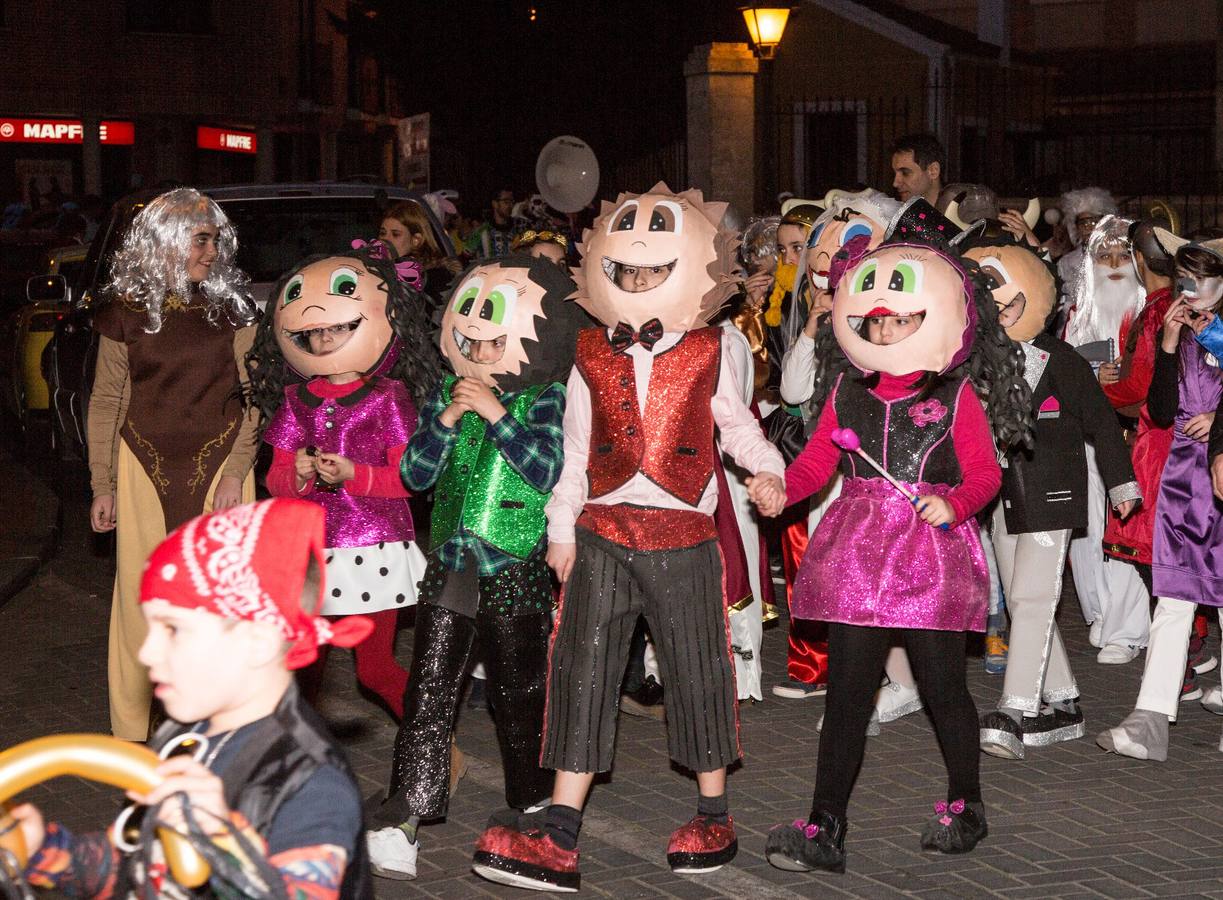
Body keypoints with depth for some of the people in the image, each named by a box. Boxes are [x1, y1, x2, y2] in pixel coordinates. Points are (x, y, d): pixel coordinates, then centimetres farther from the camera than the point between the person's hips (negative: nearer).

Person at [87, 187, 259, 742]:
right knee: (141, 593, 1)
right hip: (146, 468, 0)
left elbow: (253, 398, 2)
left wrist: (237, 471, -8)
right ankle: (131, 728, 10)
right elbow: (105, 404, 7)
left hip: (219, 465, 0)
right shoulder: (126, 314, 2)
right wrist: (103, 486, 3)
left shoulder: (232, 310, 4)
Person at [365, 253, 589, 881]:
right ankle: (402, 816, -3)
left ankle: (533, 802, 27)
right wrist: (449, 419, -9)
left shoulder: (545, 399, -2)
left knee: (518, 690, 9)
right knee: (429, 691, -3)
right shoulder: (446, 393, 8)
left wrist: (497, 414, -19)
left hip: (515, 569, -3)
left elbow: (547, 469, -15)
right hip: (450, 564, 3)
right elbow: (415, 474, 5)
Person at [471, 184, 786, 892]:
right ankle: (558, 840, -1)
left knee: (698, 670, 6)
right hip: (602, 533, 2)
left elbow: (736, 426, 13)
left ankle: (714, 818, 23)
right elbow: (574, 451, 11)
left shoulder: (707, 354, 3)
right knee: (583, 672, -2)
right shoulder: (591, 357, 7)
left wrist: (767, 471, -5)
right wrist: (560, 529, 10)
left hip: (683, 533, -2)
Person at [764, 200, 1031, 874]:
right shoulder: (848, 390, 9)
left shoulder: (956, 395, -1)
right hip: (858, 552, 3)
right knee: (846, 687, 1)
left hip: (932, 550, -3)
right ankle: (824, 829, 2)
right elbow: (817, 459, 9)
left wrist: (952, 504, -20)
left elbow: (984, 473, -2)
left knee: (942, 685, 6)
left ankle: (965, 806, 28)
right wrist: (780, 488, -9)